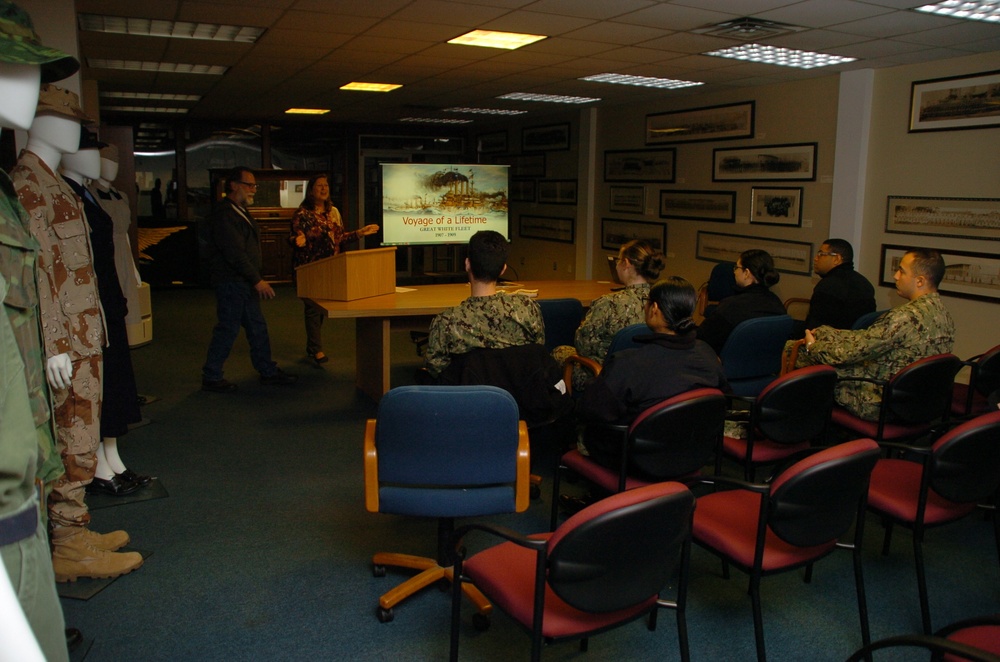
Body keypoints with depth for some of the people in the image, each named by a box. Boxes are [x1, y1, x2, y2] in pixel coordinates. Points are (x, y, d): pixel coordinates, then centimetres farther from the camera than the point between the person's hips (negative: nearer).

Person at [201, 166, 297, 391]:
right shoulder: (224, 215, -17)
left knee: (257, 327, 13)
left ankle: (268, 372, 22)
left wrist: (256, 279, 15)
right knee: (228, 330, -2)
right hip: (231, 282, -10)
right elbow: (235, 254, -23)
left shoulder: (241, 211, 15)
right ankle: (211, 378, 11)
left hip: (245, 282, 10)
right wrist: (257, 280, -22)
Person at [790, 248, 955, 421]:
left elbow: (854, 350, -21)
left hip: (879, 406, -9)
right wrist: (824, 333, 13)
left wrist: (813, 346, -3)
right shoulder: (945, 317, 4)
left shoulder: (906, 316, -26)